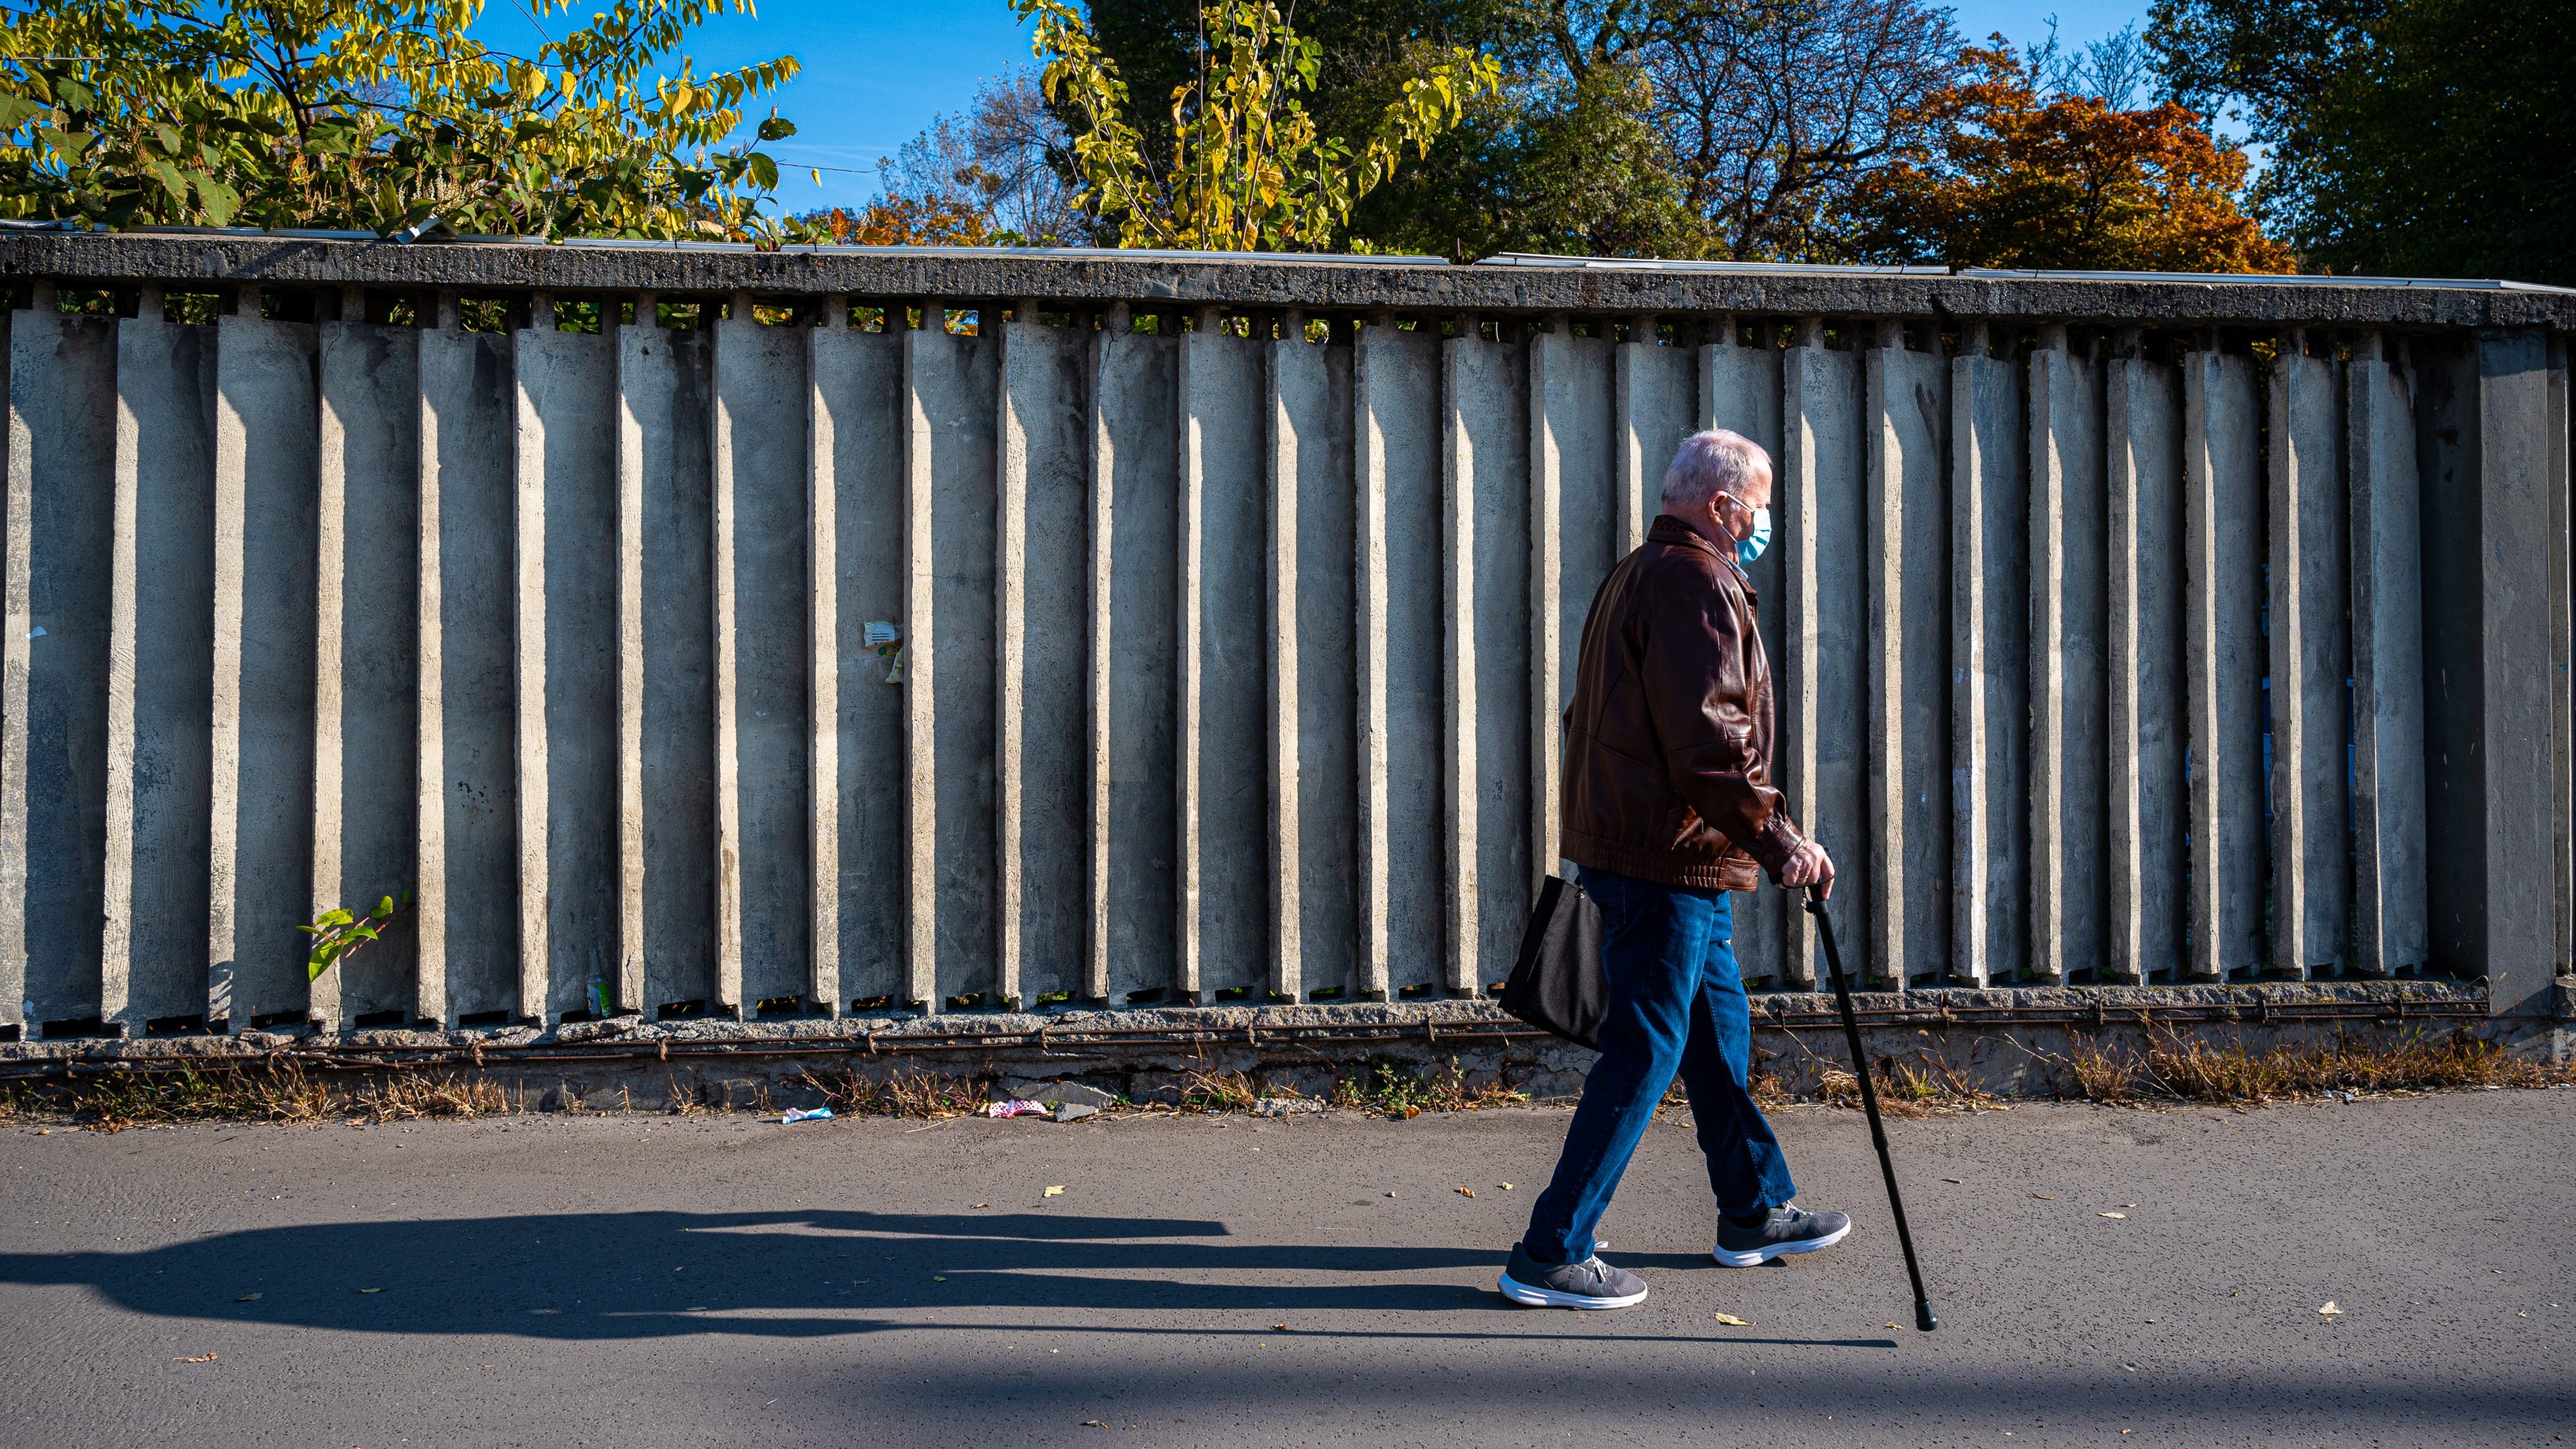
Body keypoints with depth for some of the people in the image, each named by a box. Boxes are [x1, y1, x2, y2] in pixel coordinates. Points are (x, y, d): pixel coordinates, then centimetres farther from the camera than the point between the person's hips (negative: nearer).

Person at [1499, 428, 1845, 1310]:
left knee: (1720, 1030, 19)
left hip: (1628, 847, 11)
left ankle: (1756, 1213, 32)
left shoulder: (1639, 576, 19)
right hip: (1669, 862, -11)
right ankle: (1552, 1255, -1)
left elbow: (1603, 722, 24)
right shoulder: (1694, 585, -14)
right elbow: (1708, 741, -23)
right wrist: (1777, 839, -18)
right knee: (1644, 1054, -6)